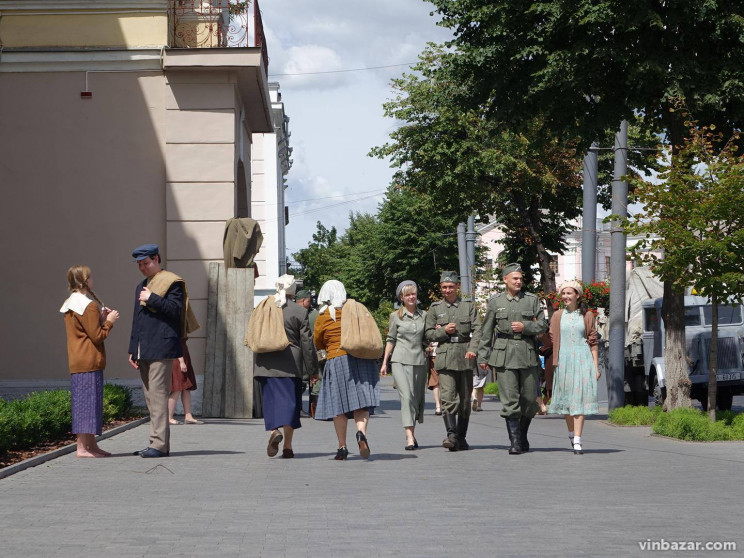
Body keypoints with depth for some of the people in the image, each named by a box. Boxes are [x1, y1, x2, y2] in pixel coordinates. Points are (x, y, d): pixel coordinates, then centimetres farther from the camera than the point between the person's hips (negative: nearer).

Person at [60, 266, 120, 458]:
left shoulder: (69, 304, 16)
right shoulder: (89, 305, -14)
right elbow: (97, 336, -15)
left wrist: (101, 318, 14)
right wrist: (109, 321, -2)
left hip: (76, 362, 10)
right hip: (90, 362, -10)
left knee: (84, 403, 12)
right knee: (88, 401, -8)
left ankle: (91, 445, 17)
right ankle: (83, 447, -8)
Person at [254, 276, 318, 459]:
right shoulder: (299, 311, -3)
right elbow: (306, 342, -2)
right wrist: (312, 369, 4)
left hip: (266, 363, 2)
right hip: (291, 363, -2)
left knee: (270, 400, 9)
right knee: (289, 401, 4)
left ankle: (274, 431, -17)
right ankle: (287, 446, 1)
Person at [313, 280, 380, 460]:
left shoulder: (323, 316, 0)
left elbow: (318, 344, 11)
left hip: (337, 360, -2)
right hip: (362, 360, 2)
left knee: (339, 405, 1)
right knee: (361, 401, -1)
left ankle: (342, 447, 1)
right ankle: (361, 432, -27)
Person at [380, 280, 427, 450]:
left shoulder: (424, 315, 11)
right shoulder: (396, 316, 5)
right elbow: (390, 340, 8)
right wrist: (384, 363, 5)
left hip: (419, 361, 3)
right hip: (401, 361, -3)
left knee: (418, 398, 6)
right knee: (406, 396, -15)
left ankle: (412, 434, 20)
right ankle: (409, 438, -21)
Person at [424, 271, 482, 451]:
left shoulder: (468, 305, 9)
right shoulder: (435, 308, 10)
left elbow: (477, 329, 2)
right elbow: (428, 333, 11)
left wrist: (473, 349, -11)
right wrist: (443, 331, -7)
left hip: (465, 355, 1)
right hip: (445, 356, -1)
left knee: (465, 398, 6)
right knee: (448, 397, -15)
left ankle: (461, 438, 15)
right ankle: (451, 435, -24)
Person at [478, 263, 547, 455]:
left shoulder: (532, 299, 9)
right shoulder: (495, 302, 7)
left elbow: (542, 325, 8)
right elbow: (486, 332, 8)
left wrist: (525, 326, -9)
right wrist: (483, 356, 4)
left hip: (527, 355, 2)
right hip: (504, 355, -2)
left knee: (529, 399, 5)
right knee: (509, 400, -7)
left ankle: (523, 436, 25)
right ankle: (515, 442, -3)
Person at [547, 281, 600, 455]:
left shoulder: (587, 316, 6)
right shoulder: (557, 316, 10)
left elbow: (593, 343, 6)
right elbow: (552, 340, 11)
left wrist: (596, 366, 1)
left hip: (582, 360, -2)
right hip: (563, 360, 2)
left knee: (579, 399, -9)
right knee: (566, 399, 7)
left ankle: (577, 441, -13)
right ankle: (572, 433, 28)